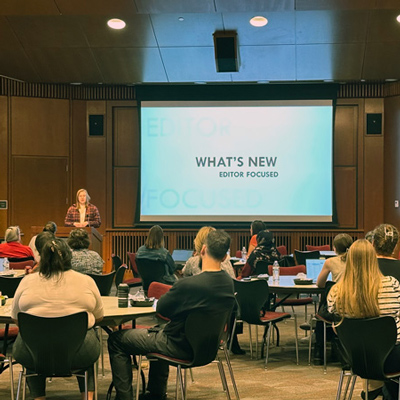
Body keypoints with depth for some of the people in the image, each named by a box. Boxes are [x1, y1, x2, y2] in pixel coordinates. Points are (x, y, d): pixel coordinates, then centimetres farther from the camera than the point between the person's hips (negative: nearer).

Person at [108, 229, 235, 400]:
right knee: (157, 331, 38)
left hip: (180, 347, -8)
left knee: (116, 340, 7)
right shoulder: (229, 283, -9)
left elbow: (161, 309, -15)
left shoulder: (188, 285, -31)